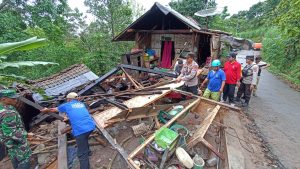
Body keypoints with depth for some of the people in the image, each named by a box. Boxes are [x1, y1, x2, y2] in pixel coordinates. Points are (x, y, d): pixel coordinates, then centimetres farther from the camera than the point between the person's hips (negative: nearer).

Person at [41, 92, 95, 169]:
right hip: (91, 126, 6)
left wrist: (46, 110, 52)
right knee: (84, 138, 37)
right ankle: (87, 151, 57)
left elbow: (54, 110, 32)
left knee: (82, 154, 2)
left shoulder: (67, 105, 13)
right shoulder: (82, 104, 25)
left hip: (80, 130, -6)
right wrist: (69, 118, 57)